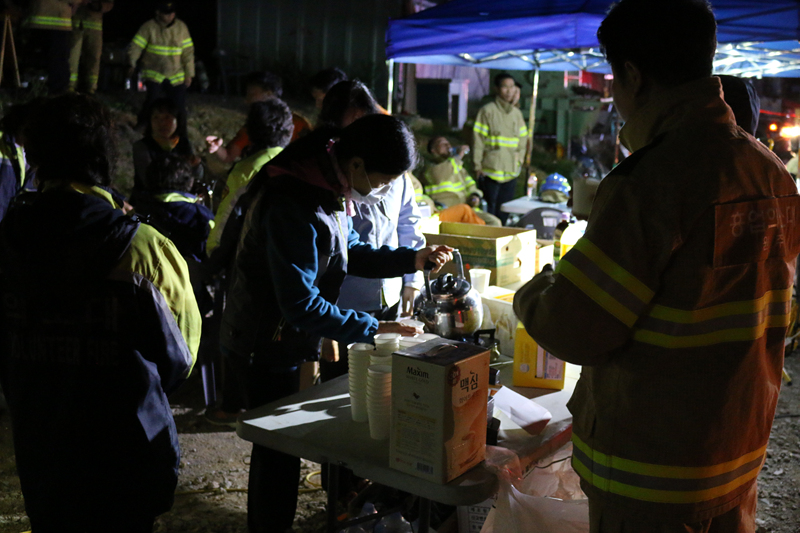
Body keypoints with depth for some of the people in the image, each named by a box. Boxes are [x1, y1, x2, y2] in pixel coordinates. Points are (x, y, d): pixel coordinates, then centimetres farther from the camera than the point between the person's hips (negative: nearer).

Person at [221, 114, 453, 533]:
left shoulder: (330, 186, 0)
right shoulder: (295, 205, -30)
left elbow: (349, 251, 12)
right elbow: (300, 303, -30)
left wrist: (411, 260, -1)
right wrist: (372, 330, -26)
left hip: (286, 337, 9)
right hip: (267, 346, -9)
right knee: (278, 452, 4)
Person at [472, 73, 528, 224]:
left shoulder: (517, 113, 13)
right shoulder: (488, 111, -4)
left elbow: (523, 139, 18)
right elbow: (478, 139, -5)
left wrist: (519, 160, 8)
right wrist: (478, 165, -9)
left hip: (511, 171, 5)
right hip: (491, 171, -5)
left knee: (504, 212, 7)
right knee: (489, 210, -2)